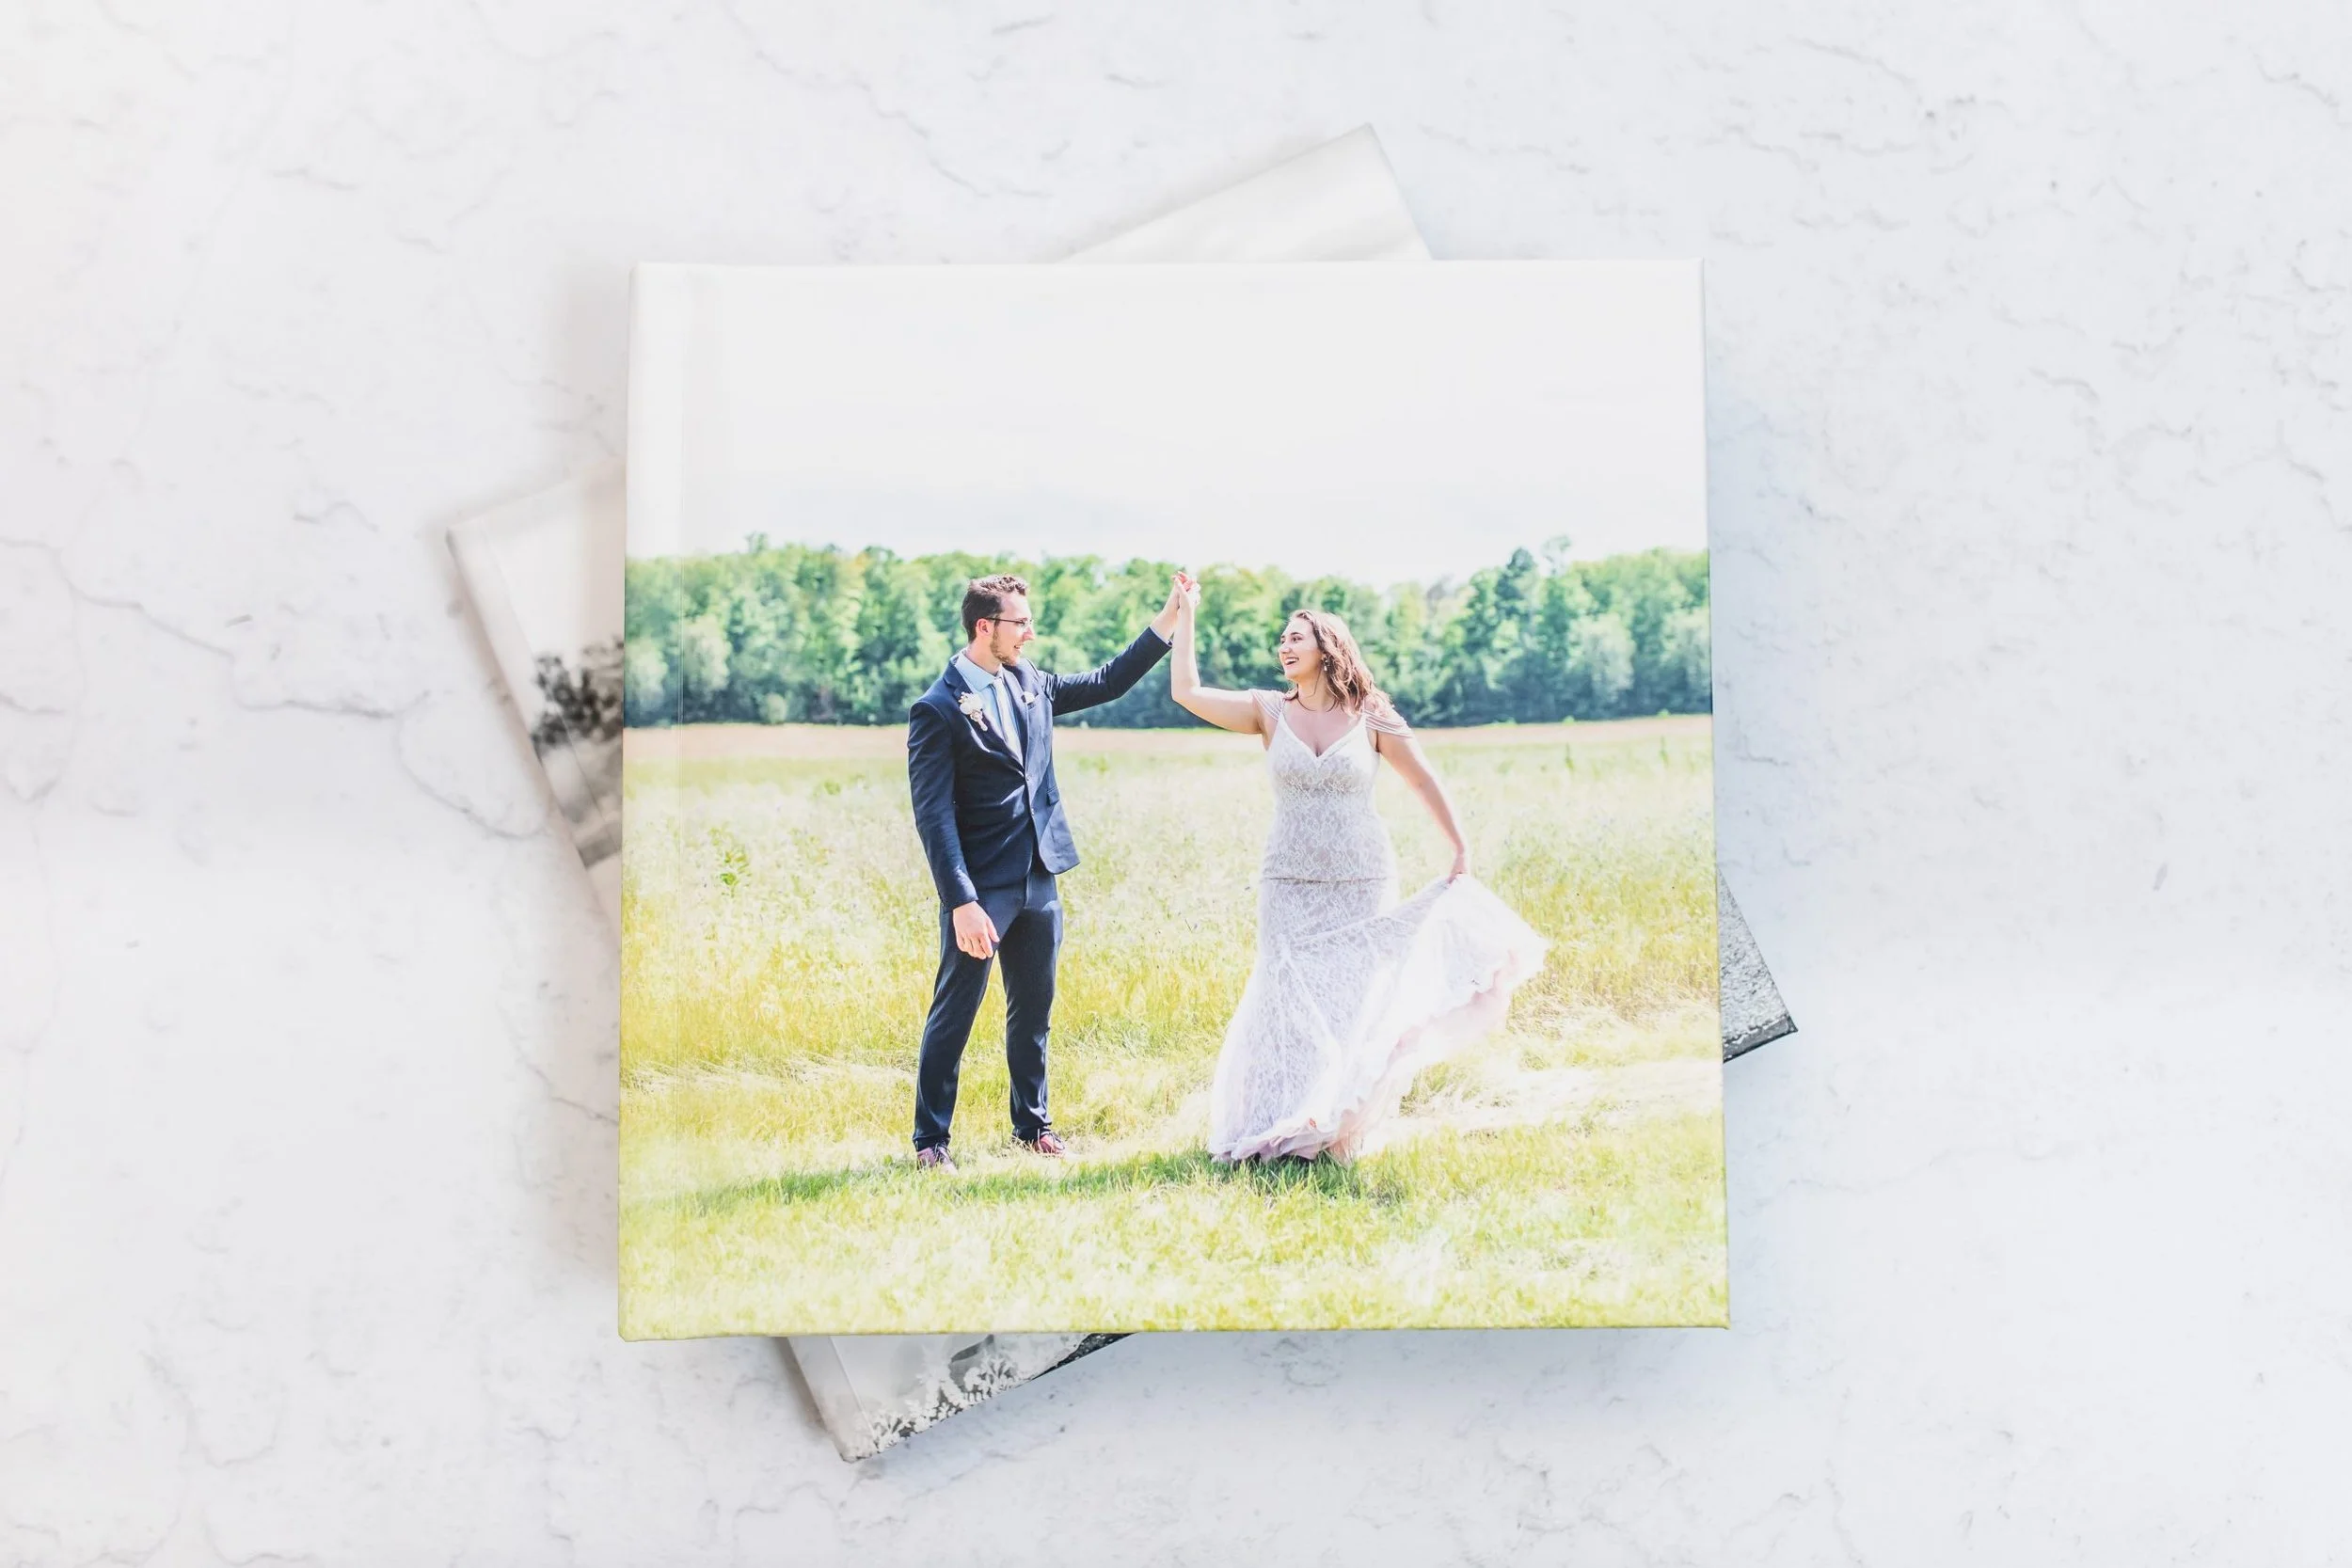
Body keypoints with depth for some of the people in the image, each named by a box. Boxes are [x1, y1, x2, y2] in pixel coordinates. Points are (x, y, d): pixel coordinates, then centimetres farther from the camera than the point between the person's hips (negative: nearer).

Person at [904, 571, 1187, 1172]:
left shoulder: (1030, 683, 8)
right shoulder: (938, 708, -13)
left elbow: (1108, 682, 19)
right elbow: (933, 815, -17)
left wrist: (1168, 618, 10)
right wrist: (962, 903, -23)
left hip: (1039, 879, 7)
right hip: (981, 888, -7)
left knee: (1033, 1009, 16)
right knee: (953, 1015, 3)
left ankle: (1031, 1122, 31)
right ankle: (931, 1138, 15)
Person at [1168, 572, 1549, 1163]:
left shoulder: (1370, 718, -1)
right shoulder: (1269, 711, 1)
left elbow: (1424, 782, 7)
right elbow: (1186, 691, -5)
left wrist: (1461, 851, 5)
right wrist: (1187, 613, -5)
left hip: (1362, 882, -1)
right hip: (1290, 885, 1)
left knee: (1358, 997, 2)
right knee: (1292, 999, 0)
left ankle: (1343, 1127, 13)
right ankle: (1286, 1129, 10)